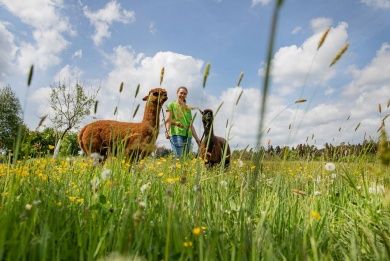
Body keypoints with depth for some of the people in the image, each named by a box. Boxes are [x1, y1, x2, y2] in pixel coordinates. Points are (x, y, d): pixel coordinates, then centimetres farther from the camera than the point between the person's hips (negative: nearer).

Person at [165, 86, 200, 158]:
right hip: (176, 134, -5)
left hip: (188, 136, 5)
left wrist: (196, 138, 18)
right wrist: (167, 130, -25)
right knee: (179, 157, -16)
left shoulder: (188, 108, 22)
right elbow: (168, 119, -5)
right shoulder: (172, 105, 9)